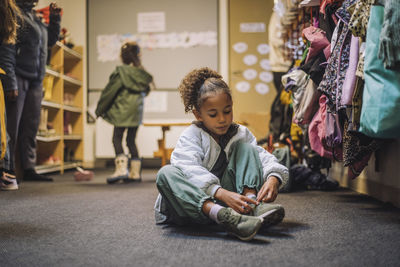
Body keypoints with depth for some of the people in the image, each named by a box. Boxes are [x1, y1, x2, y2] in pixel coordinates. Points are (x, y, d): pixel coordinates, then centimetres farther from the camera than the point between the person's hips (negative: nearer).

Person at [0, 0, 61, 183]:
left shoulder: (35, 17, 18)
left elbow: (50, 40, 32)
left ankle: (29, 169, 13)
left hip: (36, 81, 8)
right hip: (19, 77, -8)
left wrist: (55, 19, 18)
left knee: (31, 126, 8)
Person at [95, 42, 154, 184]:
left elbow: (109, 91, -5)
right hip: (137, 111, 6)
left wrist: (100, 109, 2)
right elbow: (146, 91, 15)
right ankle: (135, 172, 12)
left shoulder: (120, 72, -8)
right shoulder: (142, 73, 6)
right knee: (131, 140, 12)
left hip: (123, 110, -6)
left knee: (117, 138, -1)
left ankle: (121, 168, -15)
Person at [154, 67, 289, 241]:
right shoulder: (191, 136, -7)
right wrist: (222, 194, -43)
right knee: (166, 173, -33)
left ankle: (251, 204, -32)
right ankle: (222, 216, -55)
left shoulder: (240, 133, 8)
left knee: (244, 147, -6)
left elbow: (264, 157, -5)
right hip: (195, 202, -3)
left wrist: (273, 178, -30)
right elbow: (190, 172, -26)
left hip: (227, 196, 3)